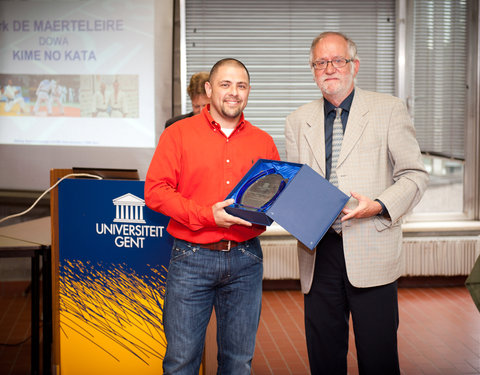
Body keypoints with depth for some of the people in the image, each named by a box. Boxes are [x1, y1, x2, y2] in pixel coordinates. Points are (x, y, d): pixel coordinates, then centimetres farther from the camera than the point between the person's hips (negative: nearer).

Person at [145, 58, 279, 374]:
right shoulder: (178, 134, 1)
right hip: (192, 257, -2)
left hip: (245, 259, 3)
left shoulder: (263, 142, 10)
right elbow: (155, 191, -6)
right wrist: (208, 215, -17)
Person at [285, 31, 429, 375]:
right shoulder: (298, 120, 14)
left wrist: (379, 206, -14)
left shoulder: (389, 109, 5)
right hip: (318, 254, 3)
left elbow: (415, 175, 3)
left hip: (371, 254, -3)